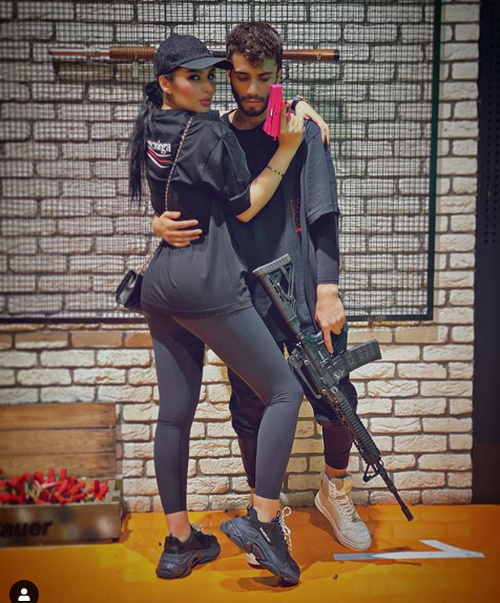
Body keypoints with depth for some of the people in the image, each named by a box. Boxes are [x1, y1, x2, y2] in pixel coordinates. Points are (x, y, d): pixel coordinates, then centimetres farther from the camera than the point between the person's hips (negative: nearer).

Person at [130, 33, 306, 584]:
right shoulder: (211, 133, -8)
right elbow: (245, 207, -2)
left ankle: (178, 541, 20)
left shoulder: (149, 128, 17)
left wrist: (296, 113, 15)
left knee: (174, 414, 10)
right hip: (209, 286, -8)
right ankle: (265, 519, 0)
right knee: (284, 391, 2)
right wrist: (287, 148, -1)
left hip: (160, 286, 8)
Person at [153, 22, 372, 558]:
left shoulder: (302, 130, 1)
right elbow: (189, 208, 15)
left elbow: (323, 213, -5)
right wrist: (161, 225, -8)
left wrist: (328, 290, -14)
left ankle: (335, 492, 33)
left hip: (306, 294, -1)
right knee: (250, 409, 7)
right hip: (245, 298, 2)